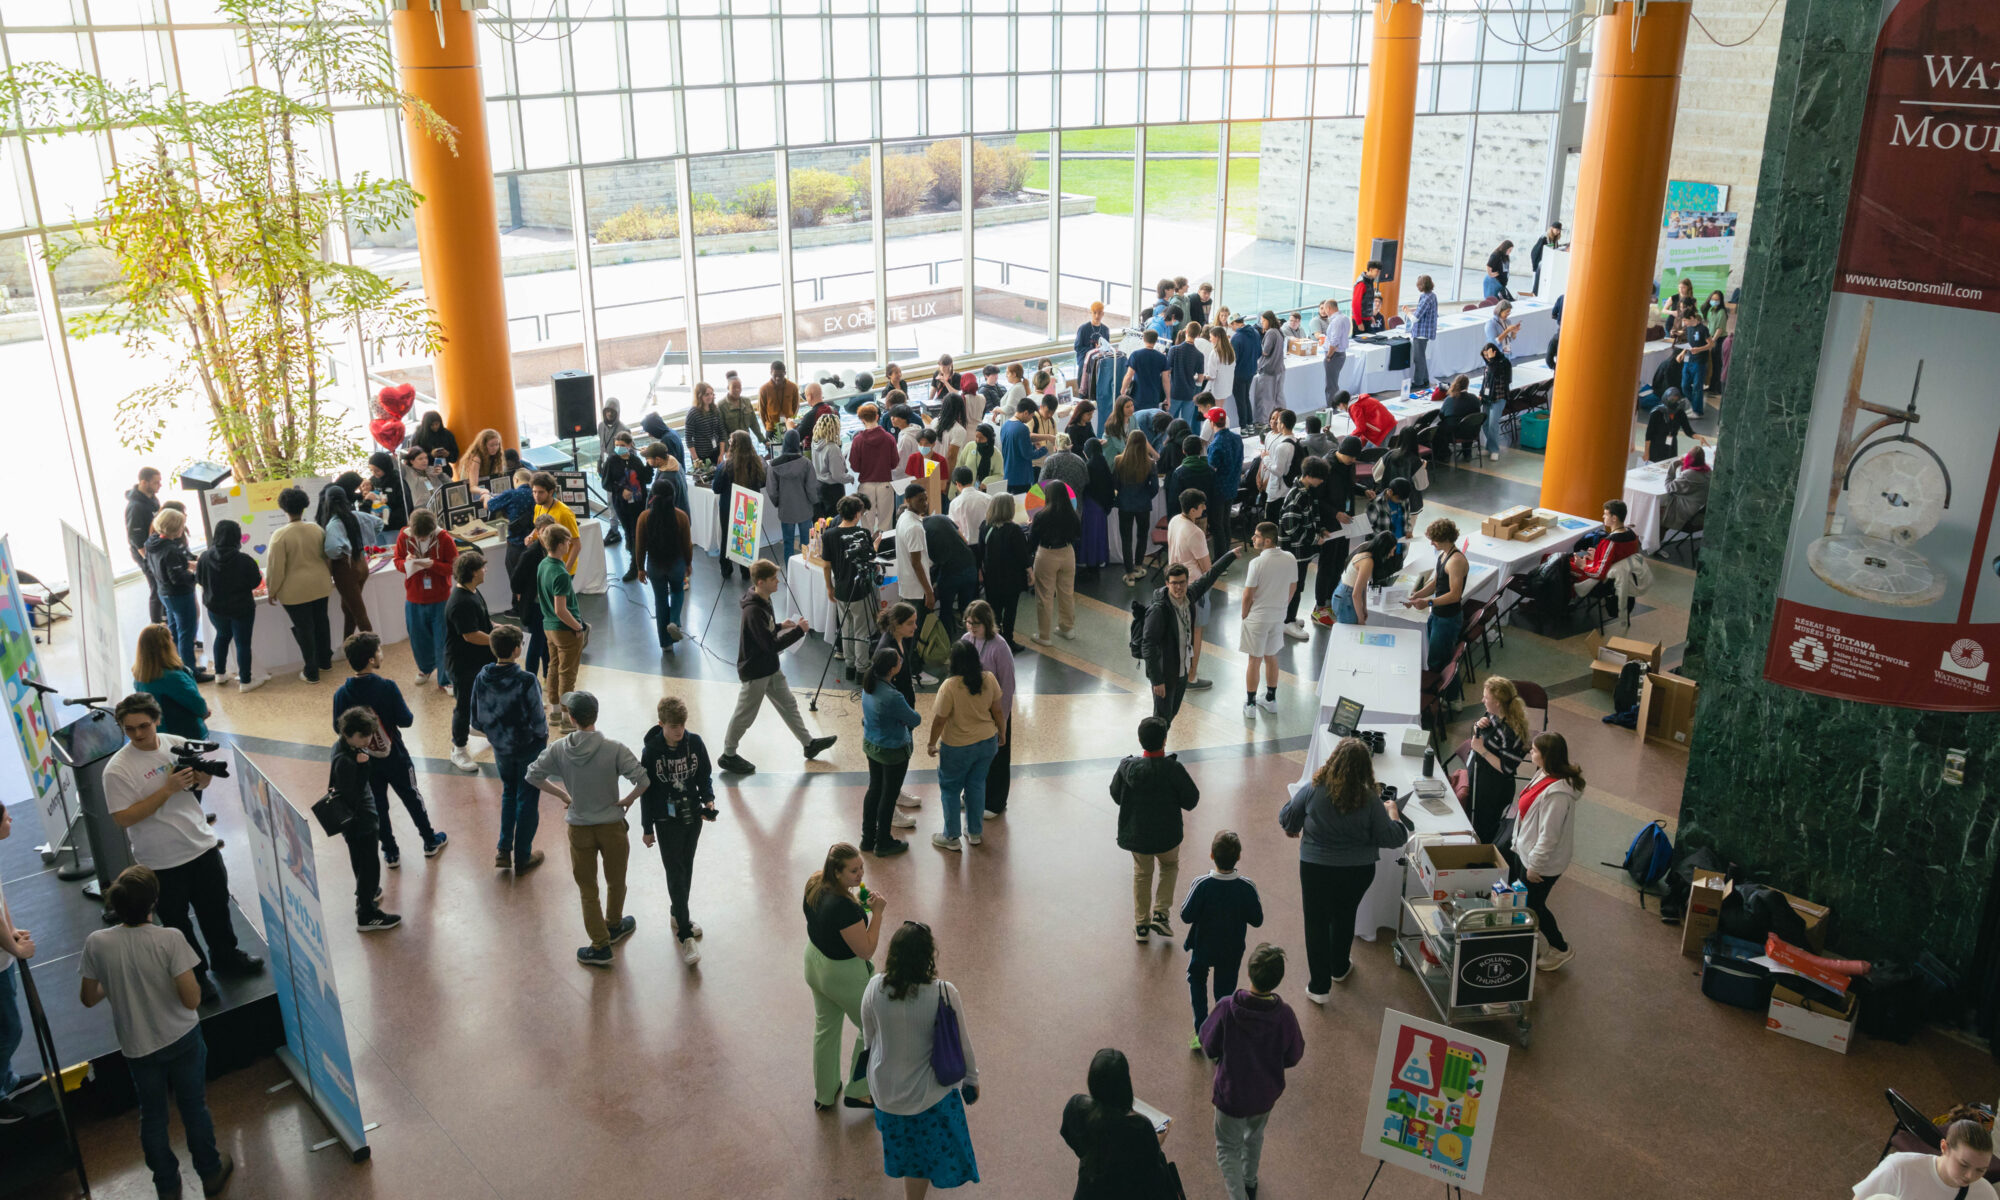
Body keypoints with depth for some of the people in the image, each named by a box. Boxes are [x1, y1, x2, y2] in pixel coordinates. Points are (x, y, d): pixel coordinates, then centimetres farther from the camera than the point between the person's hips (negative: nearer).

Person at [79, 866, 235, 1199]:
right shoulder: (169, 940, -25)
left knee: (152, 1116, 22)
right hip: (182, 1040, -2)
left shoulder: (96, 943, -17)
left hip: (137, 1046, 2)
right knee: (194, 1108, 18)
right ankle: (210, 1172, 36)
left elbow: (88, 998, -4)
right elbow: (192, 999, -23)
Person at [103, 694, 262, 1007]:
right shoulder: (117, 770, -17)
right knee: (177, 923, 10)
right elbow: (122, 819, -21)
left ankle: (226, 957, 41)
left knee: (216, 909, 20)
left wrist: (202, 772, -13)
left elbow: (202, 783, 13)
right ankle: (194, 977, 27)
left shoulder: (177, 744, -2)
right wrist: (167, 789, -26)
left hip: (202, 846, 5)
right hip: (162, 863, -4)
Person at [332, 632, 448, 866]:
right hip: (394, 757, -2)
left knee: (378, 805, 19)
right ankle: (430, 841, 35)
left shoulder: (341, 694, -15)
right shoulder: (387, 686, -24)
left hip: (365, 760, 2)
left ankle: (390, 852, 30)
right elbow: (406, 720, -19)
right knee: (411, 797, 19)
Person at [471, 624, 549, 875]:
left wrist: (495, 734, 15)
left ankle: (503, 850, 23)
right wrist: (543, 735, 1)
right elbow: (538, 720, -20)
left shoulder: (481, 678, -11)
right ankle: (522, 858, 22)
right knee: (528, 799, 12)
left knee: (509, 793, 26)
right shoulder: (527, 681, -27)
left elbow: (477, 718, -1)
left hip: (501, 748, 5)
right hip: (529, 748, -4)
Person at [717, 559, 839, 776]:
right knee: (745, 715, 7)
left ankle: (809, 743, 33)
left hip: (771, 668, 9)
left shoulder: (763, 600, 0)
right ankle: (728, 756, 25)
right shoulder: (753, 611, -30)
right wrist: (799, 630, -24)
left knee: (788, 704, 19)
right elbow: (772, 645, -29)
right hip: (754, 672, -9)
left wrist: (780, 626, -1)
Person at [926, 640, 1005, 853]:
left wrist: (932, 744, -2)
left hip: (958, 747, -5)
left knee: (950, 788, 14)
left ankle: (951, 837, 23)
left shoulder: (949, 686, -26)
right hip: (987, 742, 5)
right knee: (977, 784, 21)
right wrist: (1002, 733, 14)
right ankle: (975, 832, 33)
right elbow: (998, 710, -2)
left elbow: (939, 720, -18)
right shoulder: (989, 679, -12)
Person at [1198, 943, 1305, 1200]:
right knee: (1255, 1135, 32)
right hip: (1266, 1093, 3)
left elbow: (1209, 1048, -15)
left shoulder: (1226, 1008, -30)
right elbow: (1293, 1057, -9)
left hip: (1231, 1093, -3)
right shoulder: (1284, 1015, -25)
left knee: (1228, 1148, 20)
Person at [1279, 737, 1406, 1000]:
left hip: (1316, 868, -1)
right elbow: (1391, 839, -11)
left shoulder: (1312, 790, -18)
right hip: (1357, 870, 2)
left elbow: (1287, 820, -5)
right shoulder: (1369, 800, -18)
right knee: (1344, 916, 26)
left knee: (1317, 922, 13)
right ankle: (1339, 968, 46)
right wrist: (1392, 813, 8)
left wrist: (1293, 830, 18)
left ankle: (1319, 987, 17)